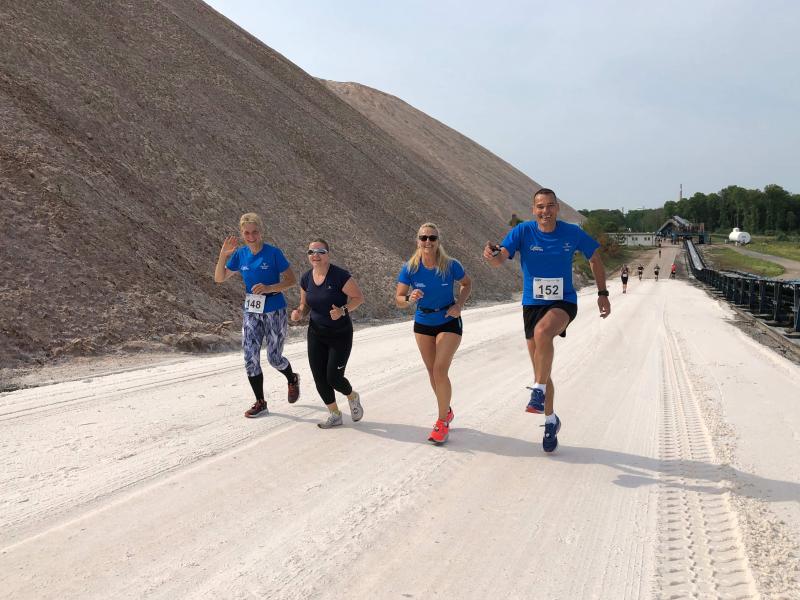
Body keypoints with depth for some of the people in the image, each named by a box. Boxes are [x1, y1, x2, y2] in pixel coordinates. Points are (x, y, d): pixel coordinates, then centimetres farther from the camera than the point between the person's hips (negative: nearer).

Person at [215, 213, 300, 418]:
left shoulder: (273, 253, -11)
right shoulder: (240, 254, 1)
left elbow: (291, 280, -10)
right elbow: (219, 278, 6)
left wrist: (269, 288, -25)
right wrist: (223, 254, -8)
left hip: (274, 312, -4)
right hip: (251, 312, 4)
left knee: (274, 358, 3)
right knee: (250, 358, -1)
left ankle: (293, 380, 36)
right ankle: (260, 403, 12)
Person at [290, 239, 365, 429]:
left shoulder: (339, 276, -17)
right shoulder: (306, 278, 1)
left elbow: (359, 297, -12)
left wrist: (343, 311, -28)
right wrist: (299, 313, -10)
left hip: (340, 334, -5)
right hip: (316, 334, 5)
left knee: (333, 378, -7)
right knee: (319, 379, 3)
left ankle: (353, 397, 28)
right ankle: (334, 415, 25)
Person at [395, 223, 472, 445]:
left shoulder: (451, 266, -18)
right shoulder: (410, 268, -15)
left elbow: (467, 283, 1)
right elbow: (398, 300, -12)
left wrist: (459, 304, -14)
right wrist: (409, 299, -34)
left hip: (449, 322, -3)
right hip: (423, 323, 3)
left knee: (440, 370, -14)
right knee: (432, 372, 14)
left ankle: (442, 422, 2)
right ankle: (446, 411, 37)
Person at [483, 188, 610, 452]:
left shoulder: (572, 233, -5)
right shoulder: (523, 231, -7)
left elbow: (595, 259, 11)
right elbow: (500, 258, -19)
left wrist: (602, 294, 6)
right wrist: (491, 255, -44)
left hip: (564, 303, -2)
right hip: (532, 304, 2)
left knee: (542, 331, -37)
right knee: (541, 368, 8)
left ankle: (539, 390, -23)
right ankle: (550, 421, 27)